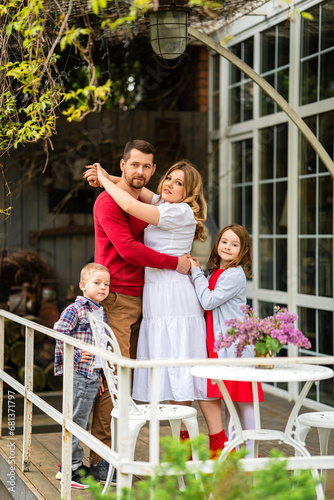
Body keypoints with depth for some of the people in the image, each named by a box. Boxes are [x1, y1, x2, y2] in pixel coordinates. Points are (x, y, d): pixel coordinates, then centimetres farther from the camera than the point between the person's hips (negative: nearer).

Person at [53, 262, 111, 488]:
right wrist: (74, 356, -17)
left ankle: (71, 463, 26)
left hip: (93, 375, 8)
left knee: (82, 421, 15)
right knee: (76, 420, -3)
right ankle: (71, 468, 4)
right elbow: (59, 332, -21)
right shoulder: (76, 309, -11)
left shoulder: (102, 313, 15)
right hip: (78, 375, -8)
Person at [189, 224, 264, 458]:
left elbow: (208, 301, -17)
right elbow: (205, 302, 15)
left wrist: (197, 273, -9)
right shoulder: (214, 273, 14)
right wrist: (197, 272, 8)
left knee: (243, 399, -3)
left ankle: (251, 451, 5)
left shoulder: (235, 275, -13)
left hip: (237, 346, -8)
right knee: (228, 399, 13)